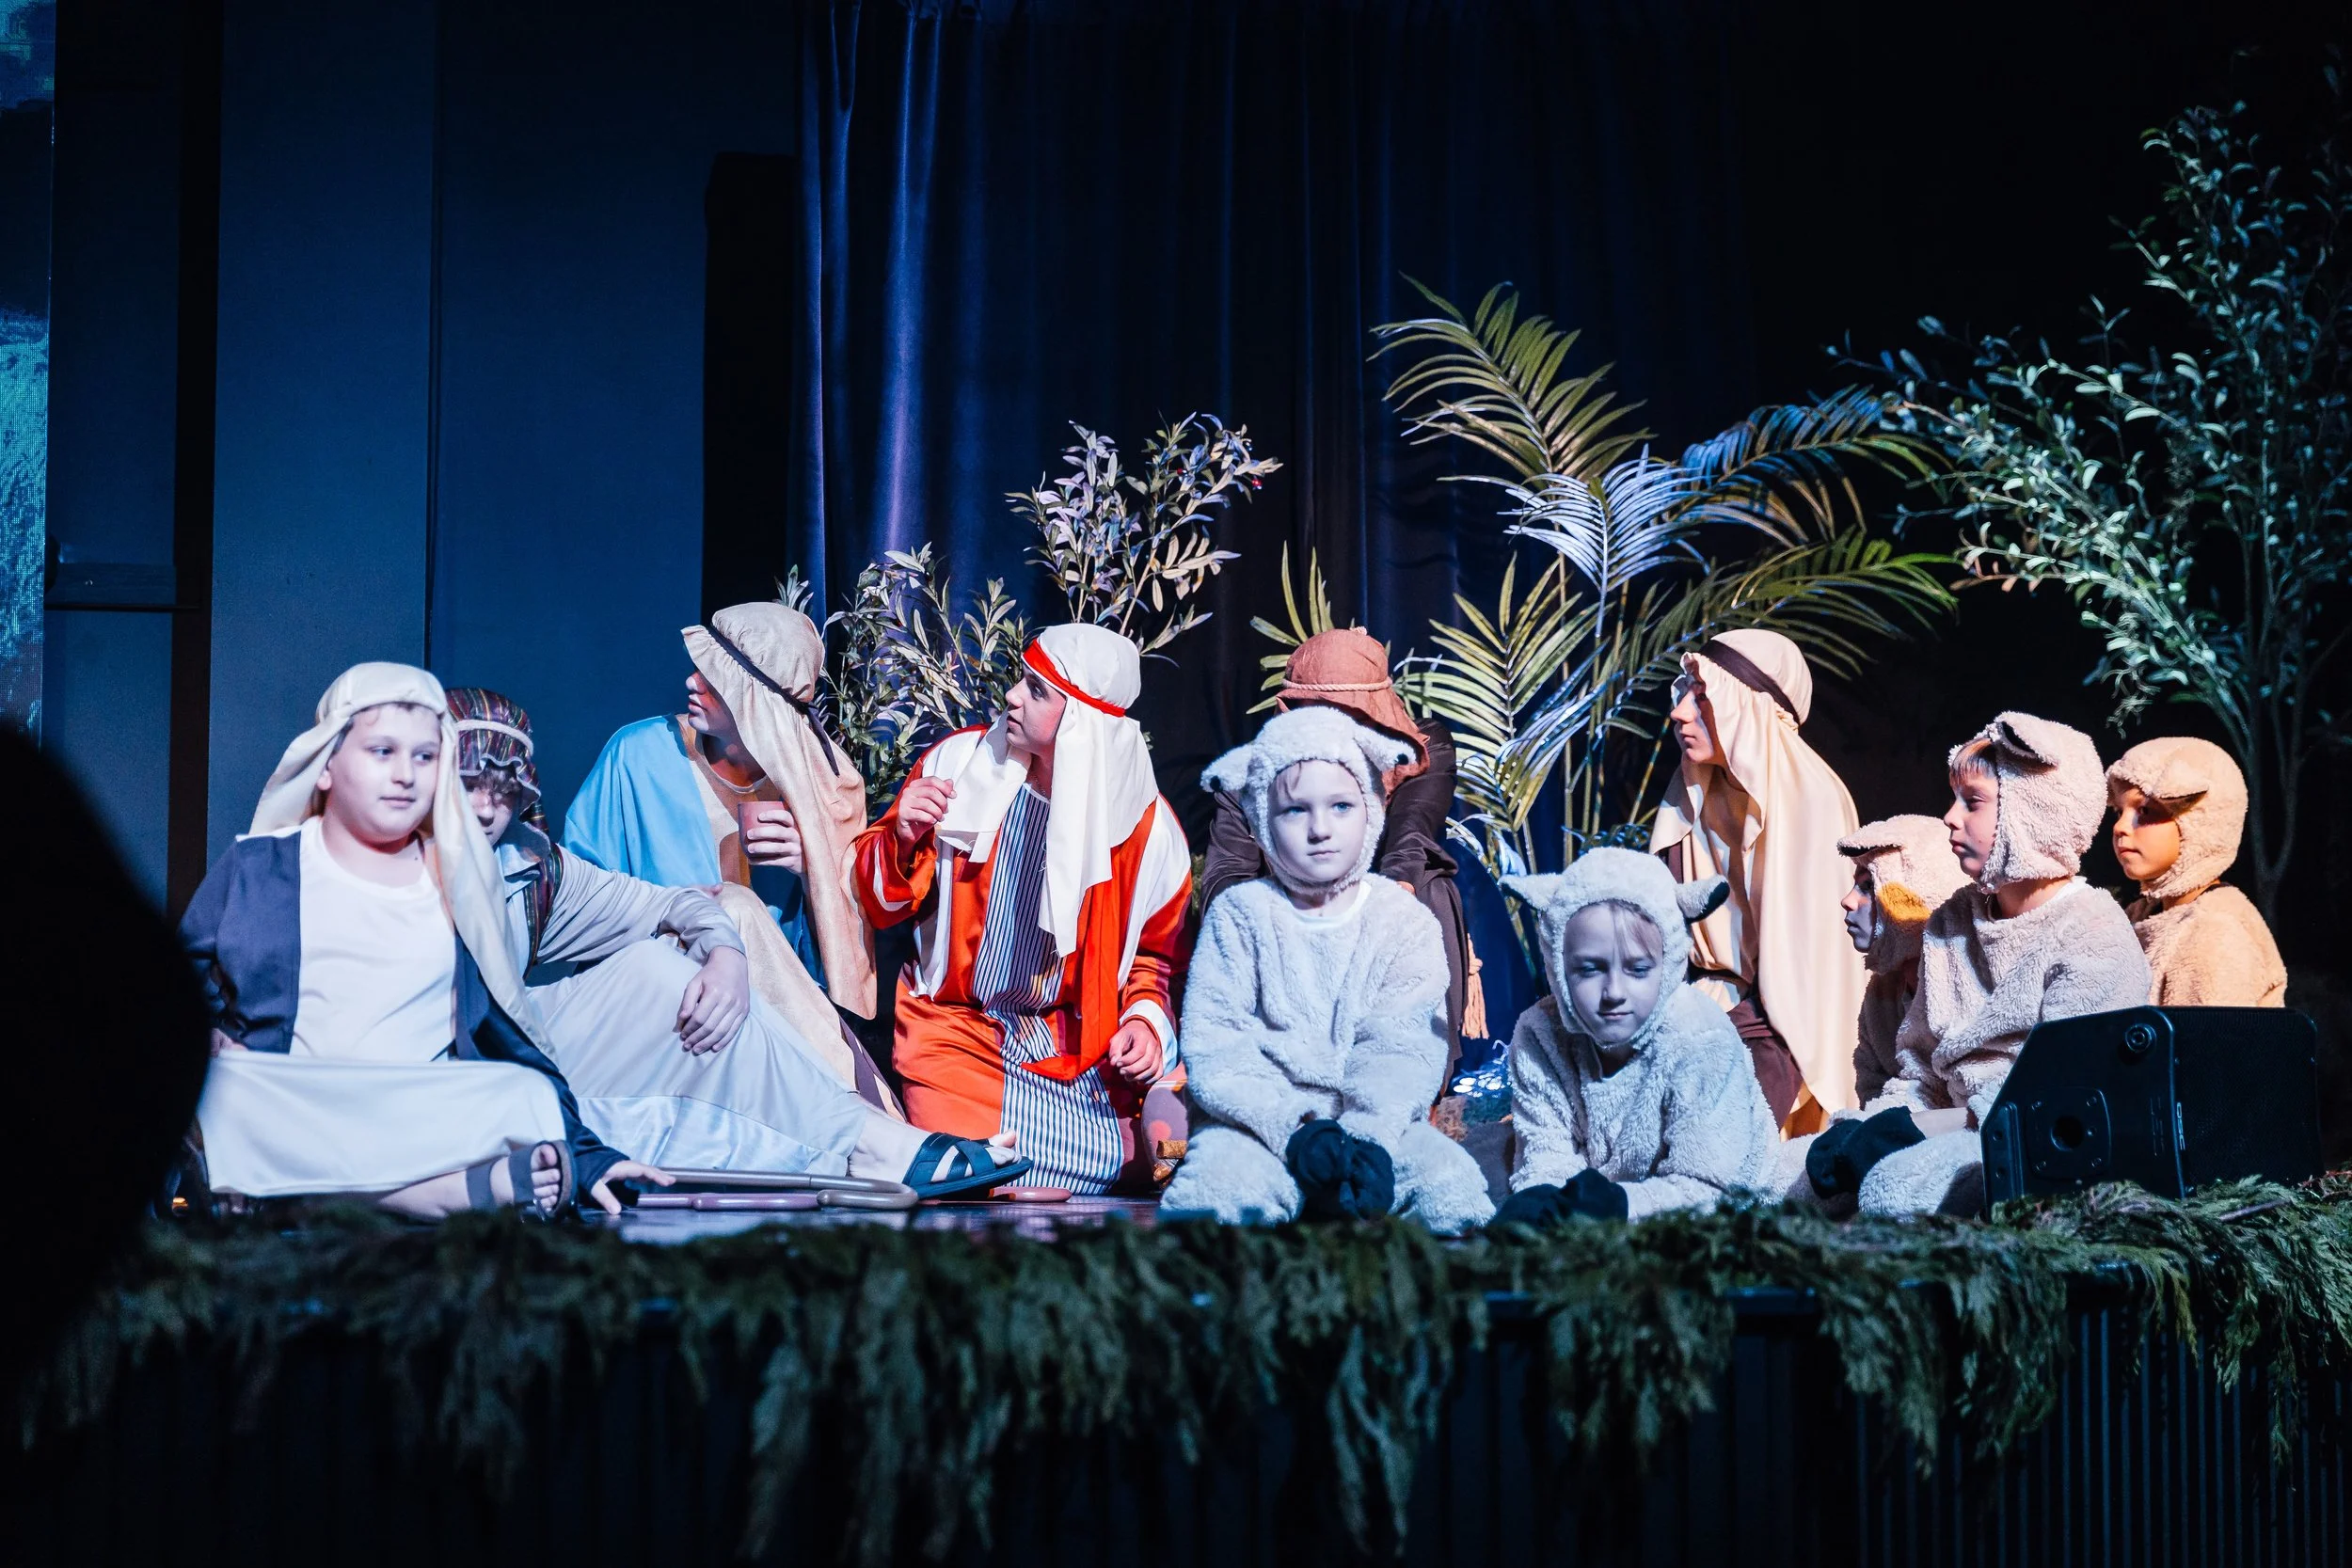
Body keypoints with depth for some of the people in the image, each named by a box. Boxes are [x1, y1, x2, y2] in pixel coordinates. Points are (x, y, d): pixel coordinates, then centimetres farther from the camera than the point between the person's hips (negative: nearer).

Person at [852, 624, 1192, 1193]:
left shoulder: (1145, 824, -2)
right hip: (955, 1024, -1)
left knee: (1119, 1159, -18)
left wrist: (1146, 1017, -5)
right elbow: (882, 904, 6)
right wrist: (903, 839, -14)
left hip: (1075, 1039, 1)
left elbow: (1155, 950, 14)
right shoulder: (957, 762, -2)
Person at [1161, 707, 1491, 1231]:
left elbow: (1400, 1049, -5)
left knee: (1448, 1180, -29)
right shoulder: (1240, 913, 5)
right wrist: (1295, 1128, -20)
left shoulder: (1406, 921, 7)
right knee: (1222, 1181, -35)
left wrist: (1366, 1136, -24)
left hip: (1377, 1122, 1)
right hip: (1258, 1123, -1)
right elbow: (1212, 1048, -6)